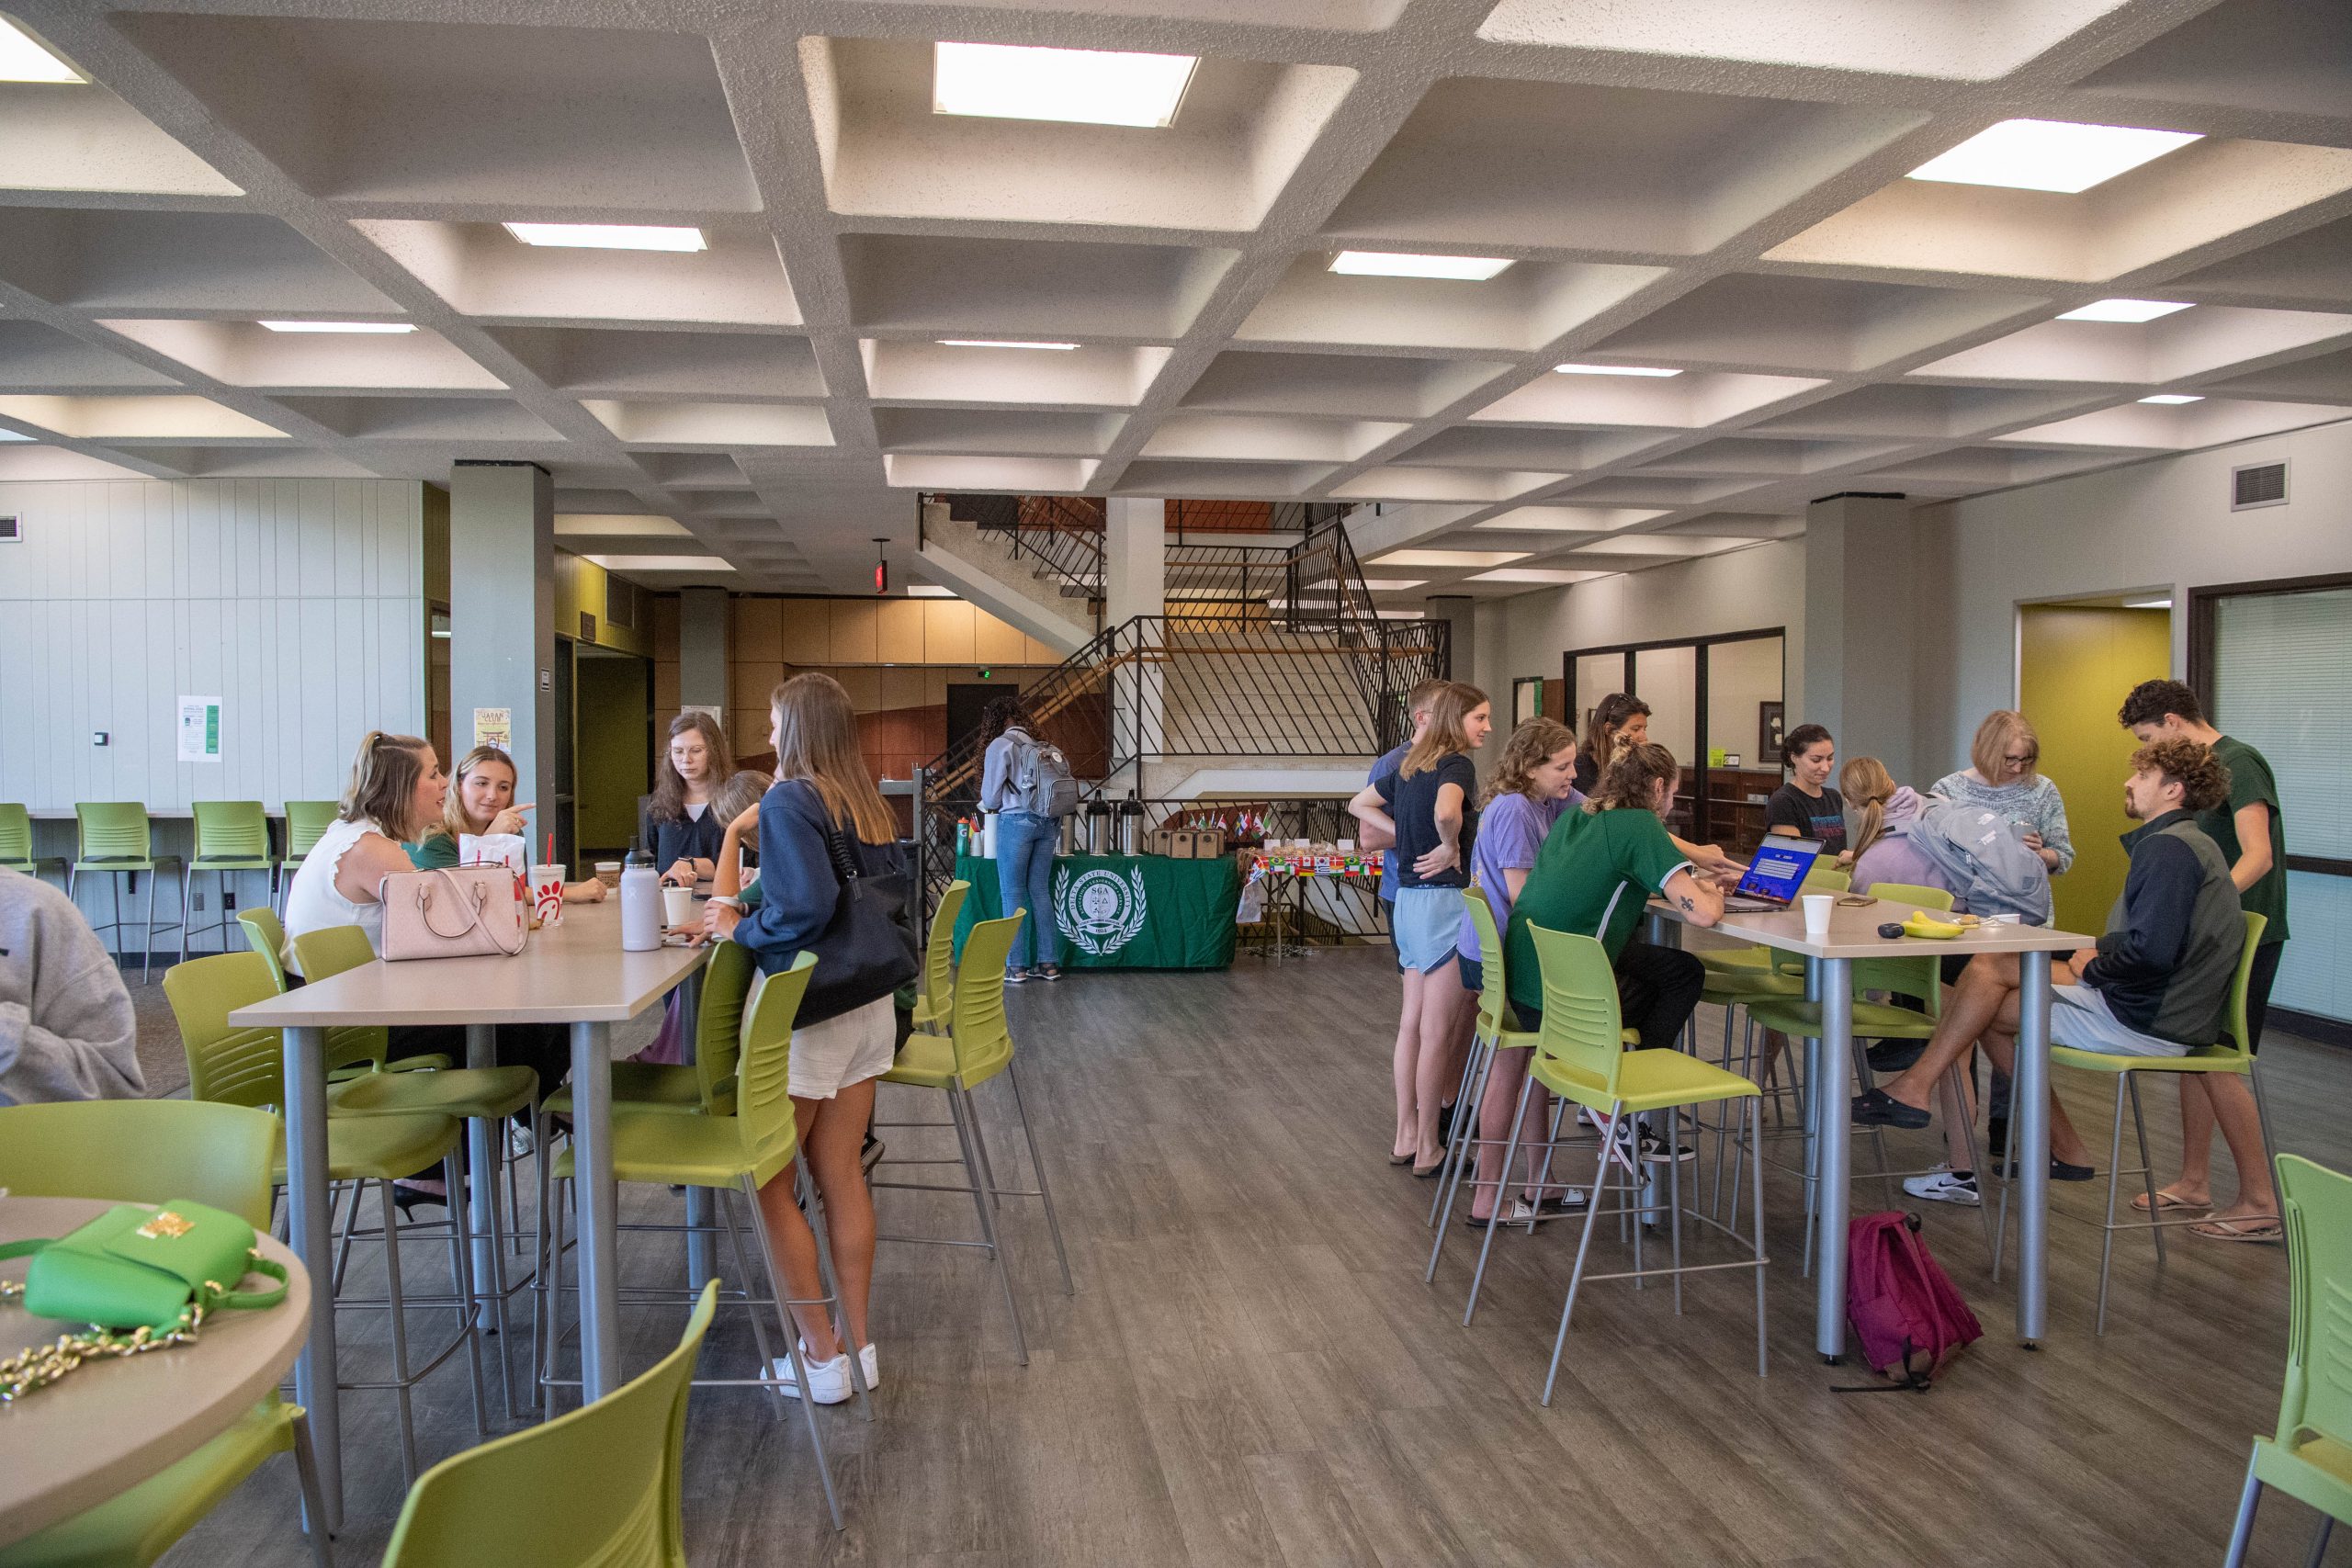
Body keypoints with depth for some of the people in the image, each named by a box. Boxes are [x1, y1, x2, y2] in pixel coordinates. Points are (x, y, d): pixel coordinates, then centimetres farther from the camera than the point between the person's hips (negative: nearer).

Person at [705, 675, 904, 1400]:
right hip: (869, 1007, 7)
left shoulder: (787, 801, -15)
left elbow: (806, 905, -27)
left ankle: (823, 1355, 12)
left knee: (770, 1182, 7)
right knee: (840, 1175, 14)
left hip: (804, 1009, -7)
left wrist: (741, 928, -9)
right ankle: (858, 1344, 22)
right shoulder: (869, 805, 6)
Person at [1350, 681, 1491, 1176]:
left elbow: (1360, 804, 24)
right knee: (1438, 1031, -2)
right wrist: (1450, 845, -15)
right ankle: (1429, 1150, 5)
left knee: (1413, 1022, 14)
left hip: (1409, 899, 9)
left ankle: (1406, 1137, 22)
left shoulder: (1410, 765, 13)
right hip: (1445, 899, -9)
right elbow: (1446, 810, -35)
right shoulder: (1457, 765, -13)